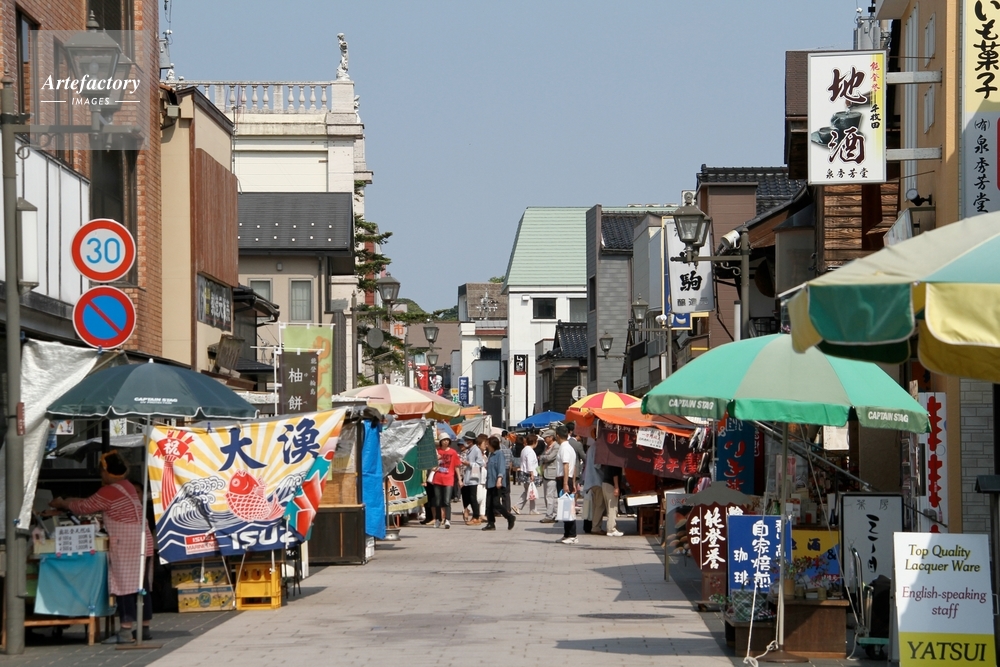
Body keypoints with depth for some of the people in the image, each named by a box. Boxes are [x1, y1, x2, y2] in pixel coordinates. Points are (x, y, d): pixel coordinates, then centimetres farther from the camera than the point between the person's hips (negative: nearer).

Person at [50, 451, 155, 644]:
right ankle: (145, 628, 14)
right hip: (142, 543, 9)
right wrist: (71, 502, 25)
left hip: (125, 546, -9)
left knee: (124, 586, -7)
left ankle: (126, 631, -10)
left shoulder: (109, 492, -13)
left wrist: (63, 504, 12)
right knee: (139, 586, 11)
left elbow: (84, 507, -4)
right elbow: (93, 503, 27)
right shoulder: (127, 486, 16)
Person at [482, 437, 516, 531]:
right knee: (489, 505, 5)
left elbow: (501, 468, -18)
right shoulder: (491, 455, 17)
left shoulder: (499, 455, -9)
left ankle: (510, 518, 4)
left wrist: (499, 479, -28)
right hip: (490, 483, 9)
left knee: (496, 504, -12)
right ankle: (491, 523, 8)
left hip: (496, 484, -9)